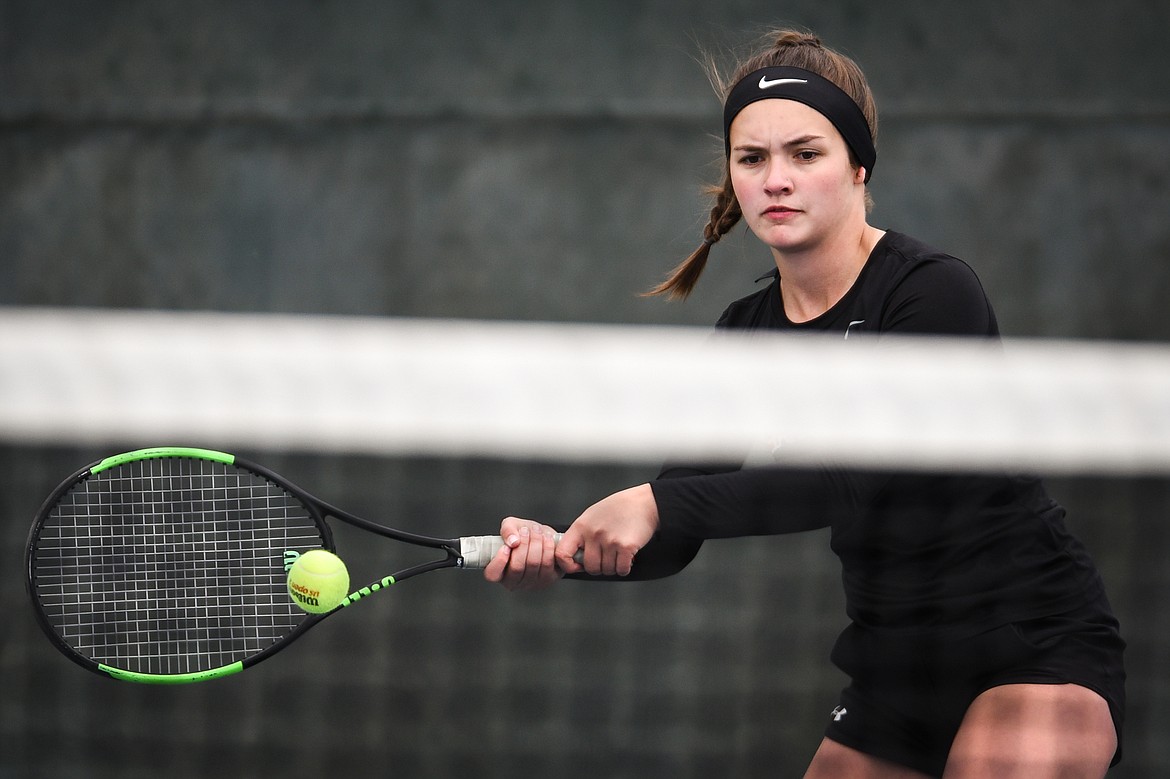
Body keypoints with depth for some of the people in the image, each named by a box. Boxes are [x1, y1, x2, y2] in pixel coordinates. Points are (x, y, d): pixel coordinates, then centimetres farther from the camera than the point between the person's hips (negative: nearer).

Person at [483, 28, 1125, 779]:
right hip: (897, 667, 7)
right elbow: (665, 542, -4)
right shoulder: (745, 335, 3)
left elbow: (851, 477, -31)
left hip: (1036, 648, -7)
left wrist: (661, 504, -38)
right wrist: (560, 551, -25)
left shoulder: (936, 292, -17)